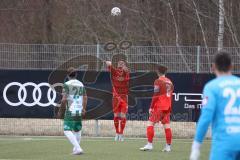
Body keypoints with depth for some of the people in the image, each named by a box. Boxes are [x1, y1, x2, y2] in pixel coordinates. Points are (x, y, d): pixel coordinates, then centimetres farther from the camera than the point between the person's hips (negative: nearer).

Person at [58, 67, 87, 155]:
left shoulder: (67, 84, -5)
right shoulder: (81, 84, 13)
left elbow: (64, 99, -10)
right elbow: (85, 97, 6)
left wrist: (61, 111, -2)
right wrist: (84, 109, 4)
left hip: (70, 111, -6)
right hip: (79, 111, 6)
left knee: (67, 130, -8)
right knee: (77, 130, 20)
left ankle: (78, 148, -23)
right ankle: (76, 148, 30)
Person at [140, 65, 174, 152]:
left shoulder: (158, 81, -8)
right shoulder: (169, 82, 13)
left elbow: (155, 96, -12)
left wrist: (151, 107, -8)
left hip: (159, 106, -7)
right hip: (167, 108, 7)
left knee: (150, 123, -4)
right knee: (167, 126, 7)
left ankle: (149, 144, -12)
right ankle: (168, 146, 6)